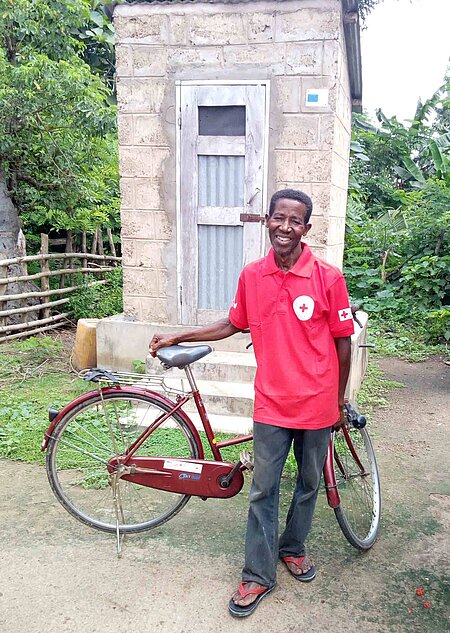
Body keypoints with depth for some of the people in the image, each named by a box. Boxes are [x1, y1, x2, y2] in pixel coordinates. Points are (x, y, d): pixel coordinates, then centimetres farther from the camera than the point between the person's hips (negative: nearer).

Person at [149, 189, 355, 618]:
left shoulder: (328, 278, -12)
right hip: (272, 405, 1)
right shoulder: (251, 276, -4)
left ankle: (293, 547, 43)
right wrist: (177, 338, 11)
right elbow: (232, 325, 12)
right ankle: (258, 576, 23)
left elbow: (342, 343, -3)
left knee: (308, 482, 18)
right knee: (263, 491, 7)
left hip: (317, 405, -1)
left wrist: (338, 402, 4)